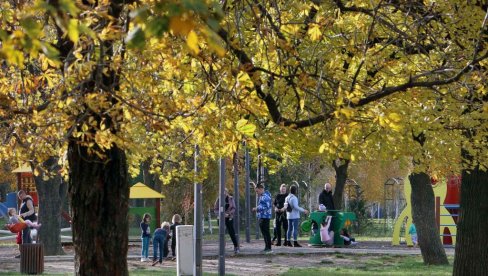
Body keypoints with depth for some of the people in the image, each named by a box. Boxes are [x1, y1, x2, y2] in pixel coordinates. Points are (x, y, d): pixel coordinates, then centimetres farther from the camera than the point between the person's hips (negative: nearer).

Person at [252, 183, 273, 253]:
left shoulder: (265, 196, -15)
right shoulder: (261, 196, 15)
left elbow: (267, 206, -21)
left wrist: (257, 208, -17)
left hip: (265, 217, -10)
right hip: (261, 217, 10)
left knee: (266, 232, -8)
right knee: (264, 232, 13)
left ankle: (269, 248, -6)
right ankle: (267, 248, 20)